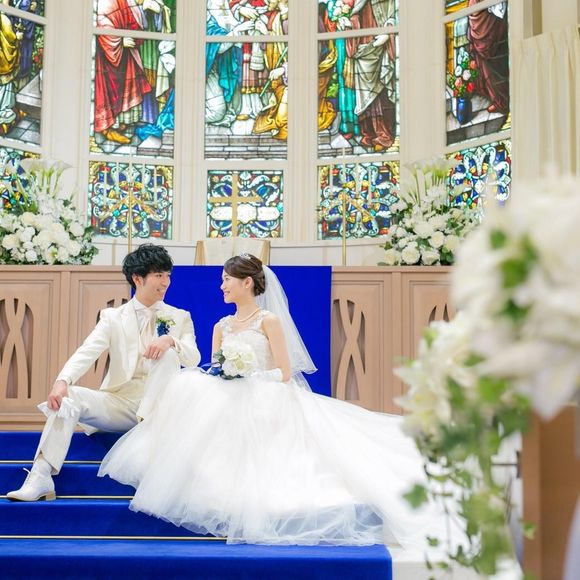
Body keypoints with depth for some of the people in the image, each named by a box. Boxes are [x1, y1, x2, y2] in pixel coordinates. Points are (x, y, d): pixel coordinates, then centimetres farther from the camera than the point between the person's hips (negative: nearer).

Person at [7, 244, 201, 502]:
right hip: (118, 403, 1)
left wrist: (171, 341, -25)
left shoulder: (179, 318, 12)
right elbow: (87, 352, -8)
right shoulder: (113, 317, 9)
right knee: (67, 396, -24)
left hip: (156, 405, -1)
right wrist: (62, 381, -28)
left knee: (168, 353, -25)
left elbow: (194, 359, -2)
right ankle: (40, 479, -29)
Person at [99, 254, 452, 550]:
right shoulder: (221, 326, 18)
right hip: (233, 406, 5)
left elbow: (284, 374, -6)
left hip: (267, 404, -5)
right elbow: (213, 375, 13)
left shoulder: (269, 320, -1)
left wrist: (250, 380, -20)